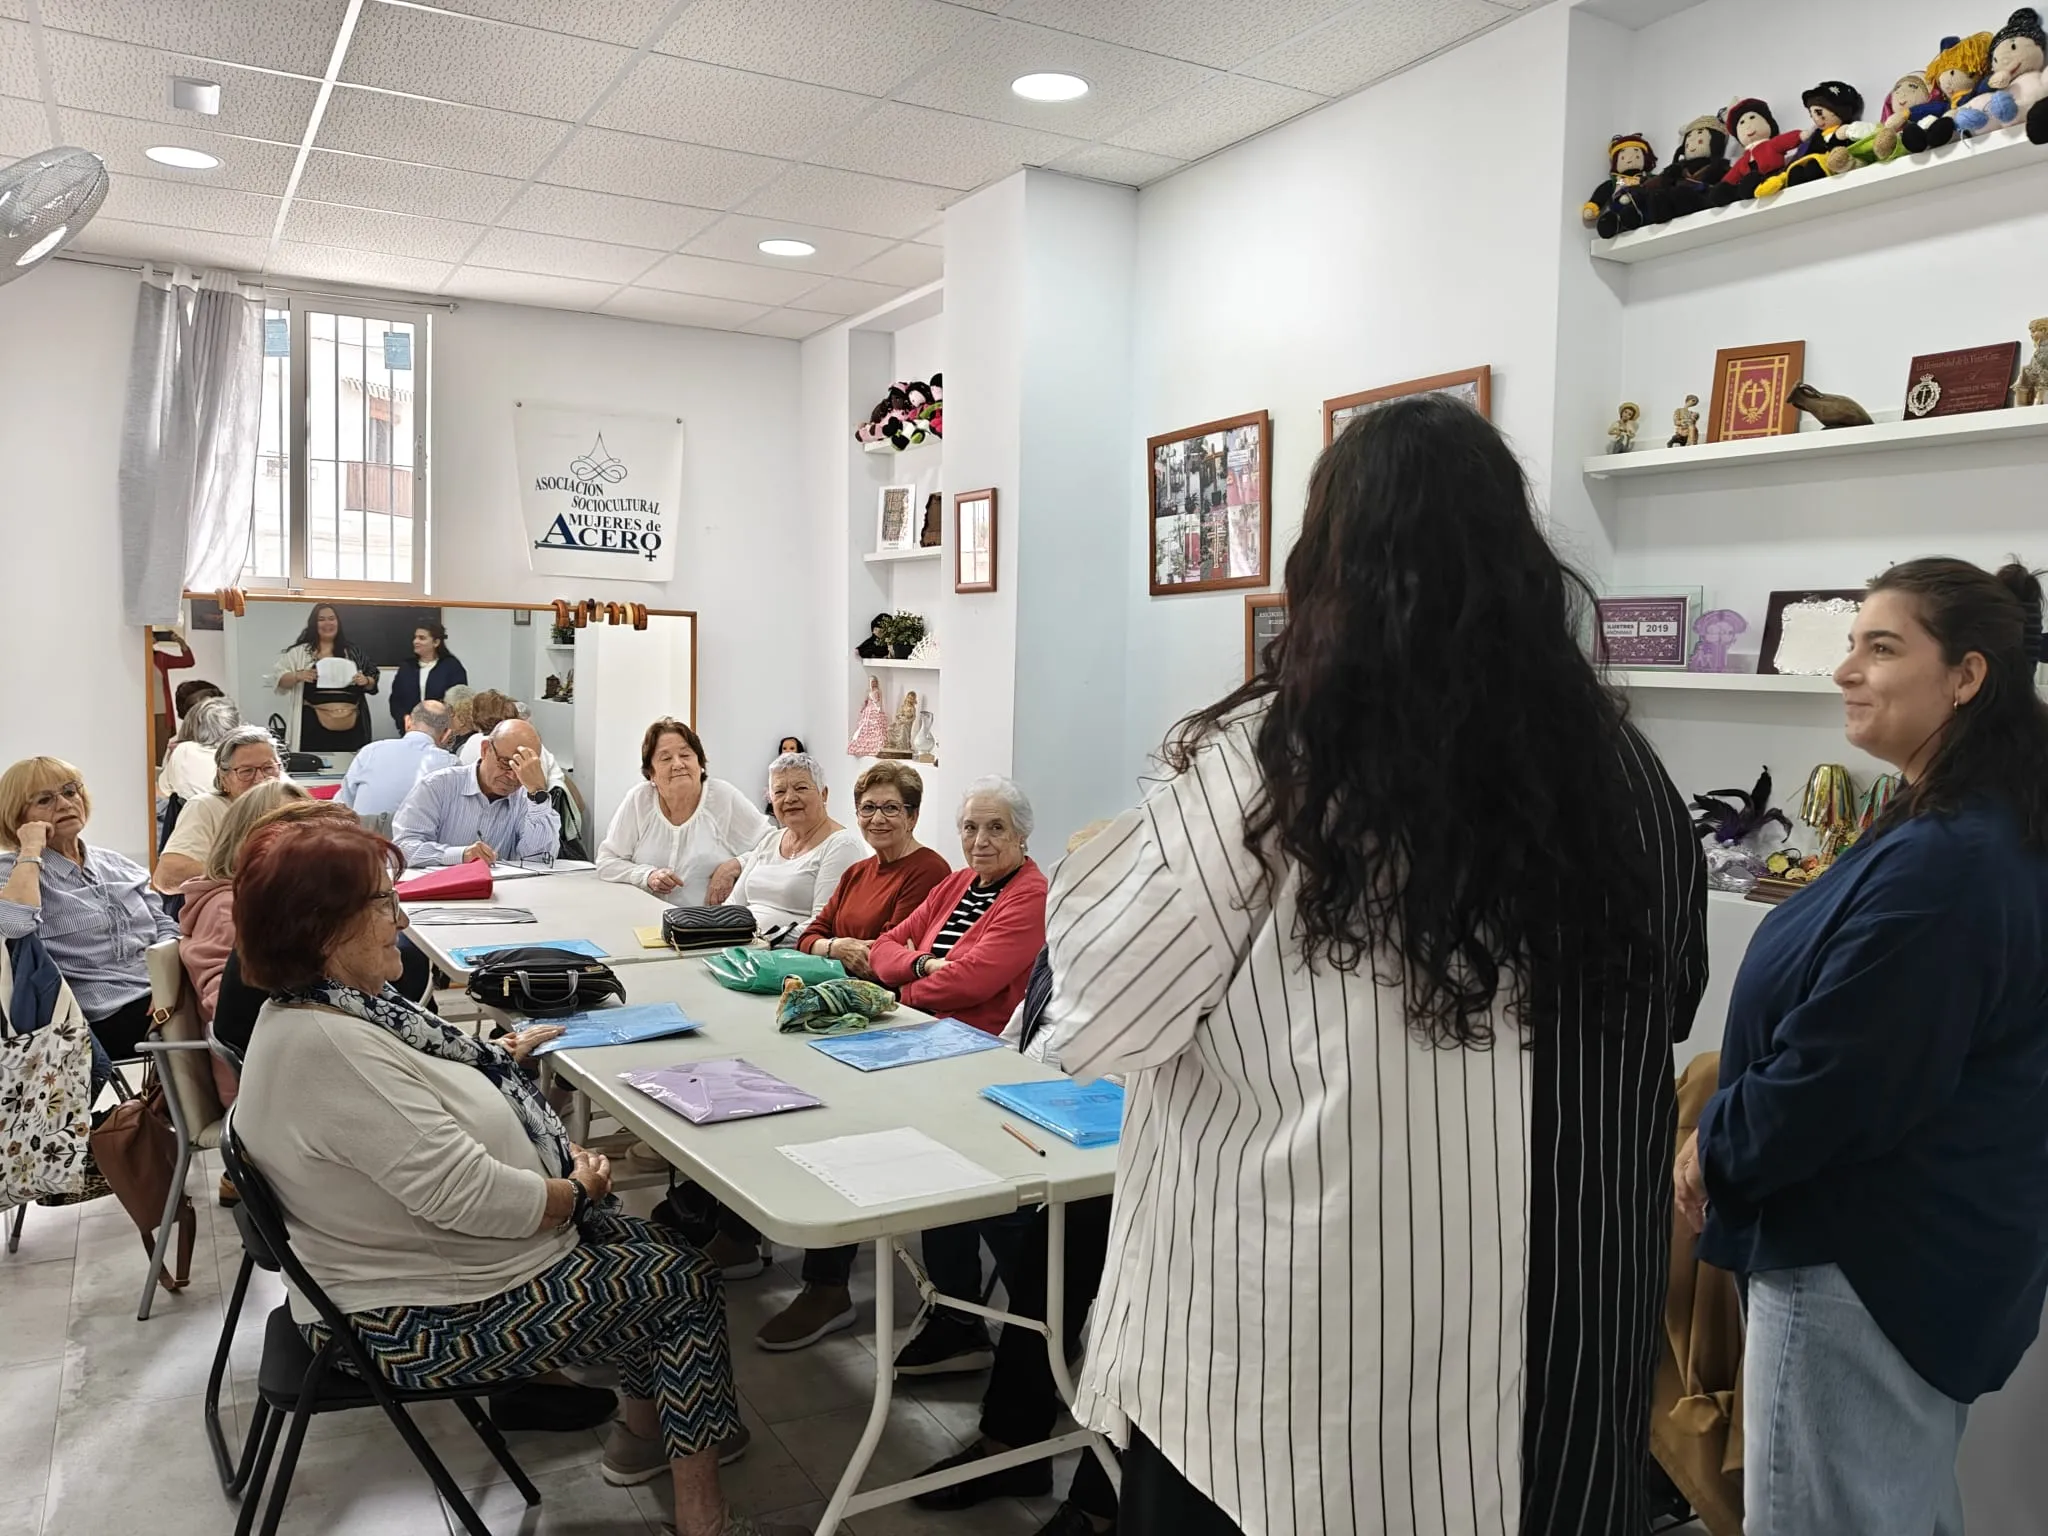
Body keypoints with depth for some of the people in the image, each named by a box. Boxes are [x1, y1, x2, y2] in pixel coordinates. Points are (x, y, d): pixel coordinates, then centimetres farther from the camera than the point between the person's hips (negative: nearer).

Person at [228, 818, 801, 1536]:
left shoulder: (326, 1009, 1)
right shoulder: (328, 1048, -32)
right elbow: (468, 1195, -31)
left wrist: (507, 1052, 17)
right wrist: (576, 1190, -15)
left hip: (421, 1256, 10)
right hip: (417, 1319, -10)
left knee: (654, 1244, 17)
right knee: (686, 1282, -1)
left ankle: (645, 1433, 33)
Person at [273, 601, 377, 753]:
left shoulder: (352, 653, 14)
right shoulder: (299, 652, 7)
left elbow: (372, 682, 17)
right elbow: (280, 679, 4)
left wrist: (366, 681, -5)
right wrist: (297, 676, -15)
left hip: (351, 726, 2)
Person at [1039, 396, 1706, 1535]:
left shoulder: (1271, 759, -18)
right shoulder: (1621, 770, -5)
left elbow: (1099, 1023, -11)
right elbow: (1670, 1006, 11)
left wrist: (1094, 870, 6)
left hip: (1293, 1338, -3)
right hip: (1552, 1330, 4)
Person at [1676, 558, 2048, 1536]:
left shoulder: (1933, 863, -27)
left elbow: (1831, 1075, -25)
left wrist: (1714, 1151, -7)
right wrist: (1728, 1135, 9)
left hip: (1865, 1255, -10)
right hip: (1942, 1246, 10)